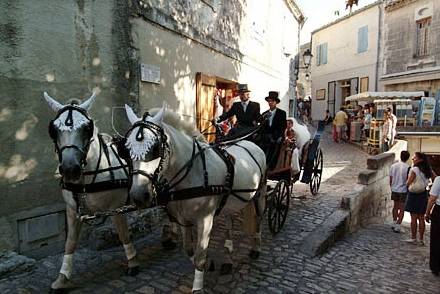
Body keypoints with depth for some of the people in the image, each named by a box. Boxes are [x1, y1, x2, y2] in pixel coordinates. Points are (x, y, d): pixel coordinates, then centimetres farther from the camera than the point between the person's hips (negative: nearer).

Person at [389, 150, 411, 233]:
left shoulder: (393, 166, -1)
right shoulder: (407, 167, -13)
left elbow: (391, 179, 4)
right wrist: (409, 189, 4)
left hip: (394, 190, 4)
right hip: (403, 190, -4)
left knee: (396, 206, 19)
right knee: (401, 209, 5)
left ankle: (394, 224, 26)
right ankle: (397, 226, 5)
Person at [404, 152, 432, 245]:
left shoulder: (414, 169, -16)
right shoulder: (427, 170, 4)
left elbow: (408, 183, -16)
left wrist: (409, 177, 4)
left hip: (414, 195, -6)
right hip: (423, 194, 6)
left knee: (414, 218, 2)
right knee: (421, 218, 11)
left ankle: (413, 238, 9)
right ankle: (421, 239, 17)